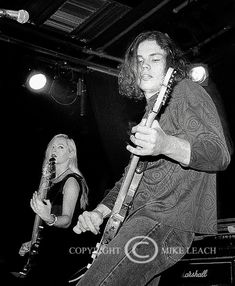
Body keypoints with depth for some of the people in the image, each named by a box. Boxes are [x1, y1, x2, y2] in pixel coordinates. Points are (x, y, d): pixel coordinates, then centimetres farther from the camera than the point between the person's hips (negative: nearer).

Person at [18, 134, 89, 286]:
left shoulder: (72, 181, -10)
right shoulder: (51, 181, 15)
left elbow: (67, 220, -23)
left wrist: (49, 218, -42)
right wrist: (31, 243, 13)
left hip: (60, 250, -8)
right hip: (45, 247, 8)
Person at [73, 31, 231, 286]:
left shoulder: (186, 91, 1)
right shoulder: (149, 113, 26)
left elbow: (220, 154, -13)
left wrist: (166, 145, -31)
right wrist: (100, 212, 10)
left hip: (167, 218, -9)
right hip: (140, 219, 9)